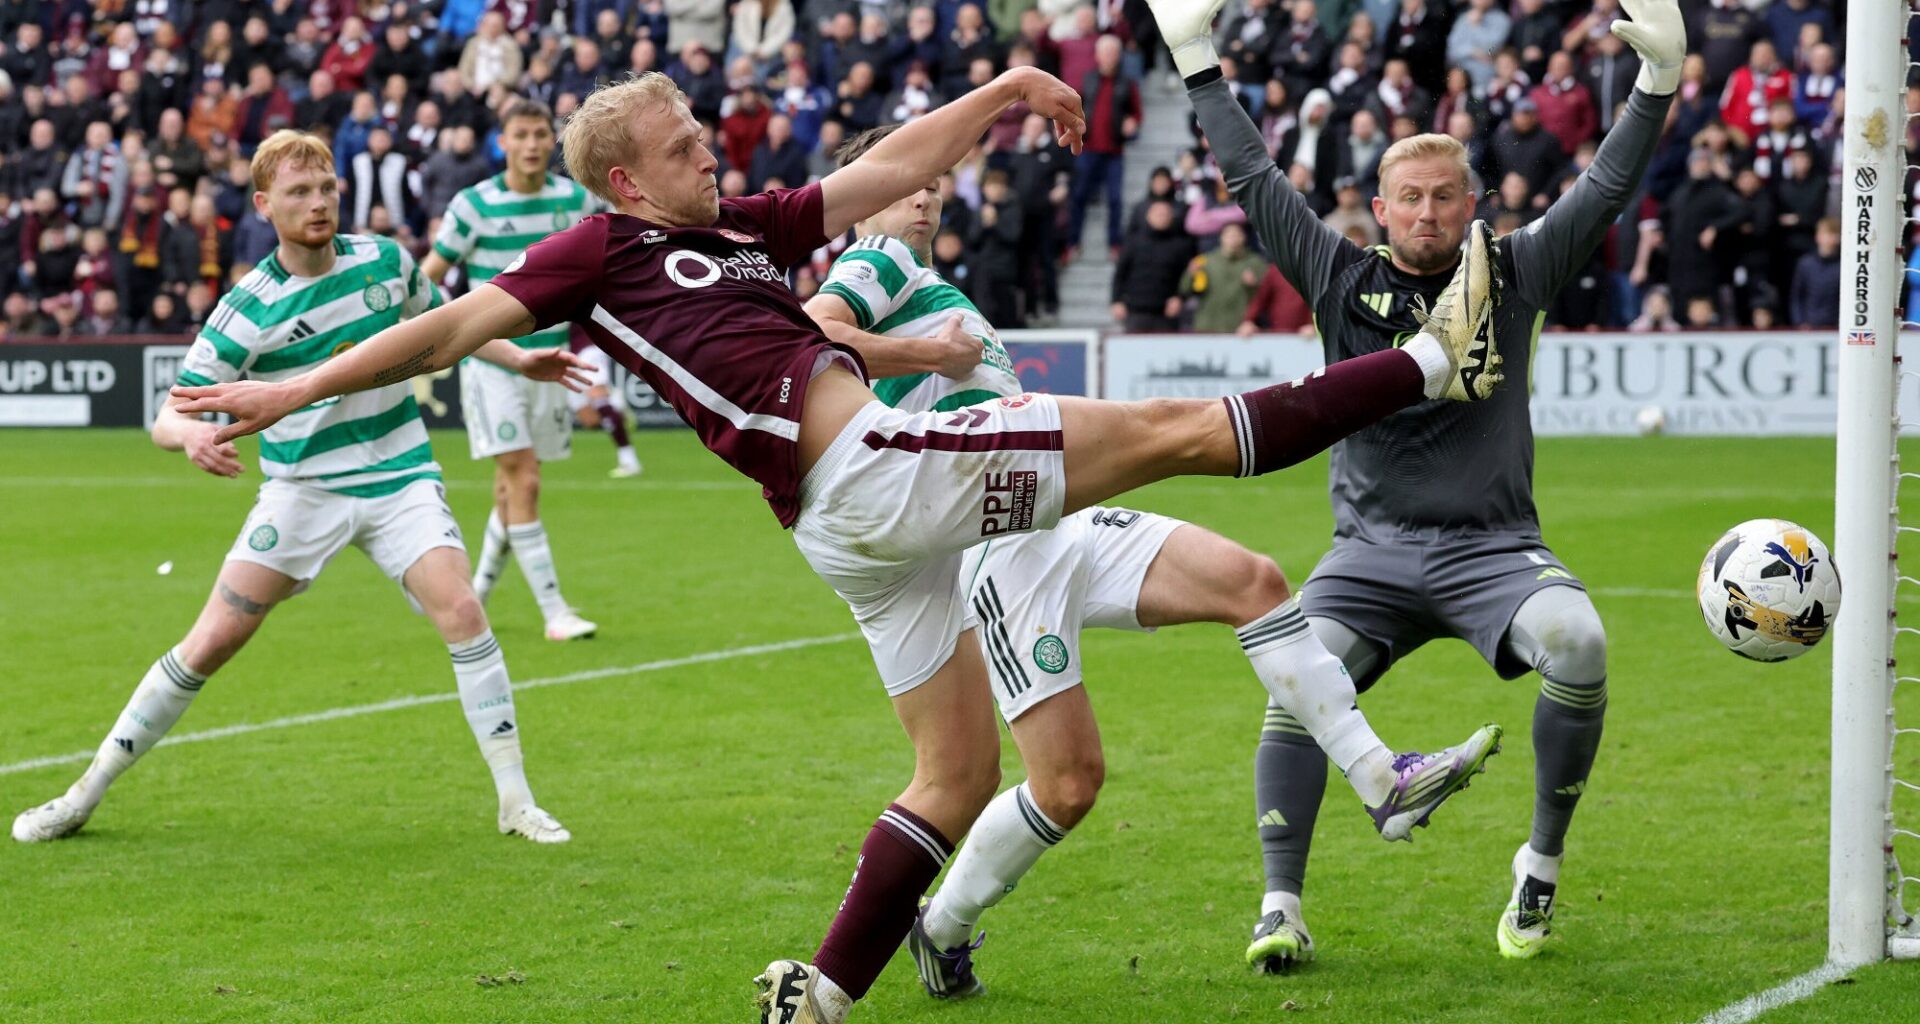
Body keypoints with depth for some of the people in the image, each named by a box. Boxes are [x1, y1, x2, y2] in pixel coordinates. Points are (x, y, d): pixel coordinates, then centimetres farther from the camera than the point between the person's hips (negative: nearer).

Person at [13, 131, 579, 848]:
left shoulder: (385, 262, -2)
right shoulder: (245, 309, -12)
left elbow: (441, 323, 22)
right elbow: (168, 416, -14)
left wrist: (516, 359, 16)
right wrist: (192, 434, -36)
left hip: (398, 478, 2)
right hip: (301, 489, -2)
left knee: (460, 612, -21)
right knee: (212, 641, -6)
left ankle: (515, 802, -11)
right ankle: (86, 794, 8)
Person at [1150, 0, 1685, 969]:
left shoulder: (1514, 275, 6)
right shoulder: (1341, 278, 7)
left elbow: (1605, 190, 3)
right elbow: (1255, 182, 10)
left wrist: (1657, 81, -6)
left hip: (1493, 550, -1)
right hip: (1371, 551, 1)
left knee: (1577, 642, -29)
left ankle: (1542, 865, -10)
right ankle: (1281, 905, -14)